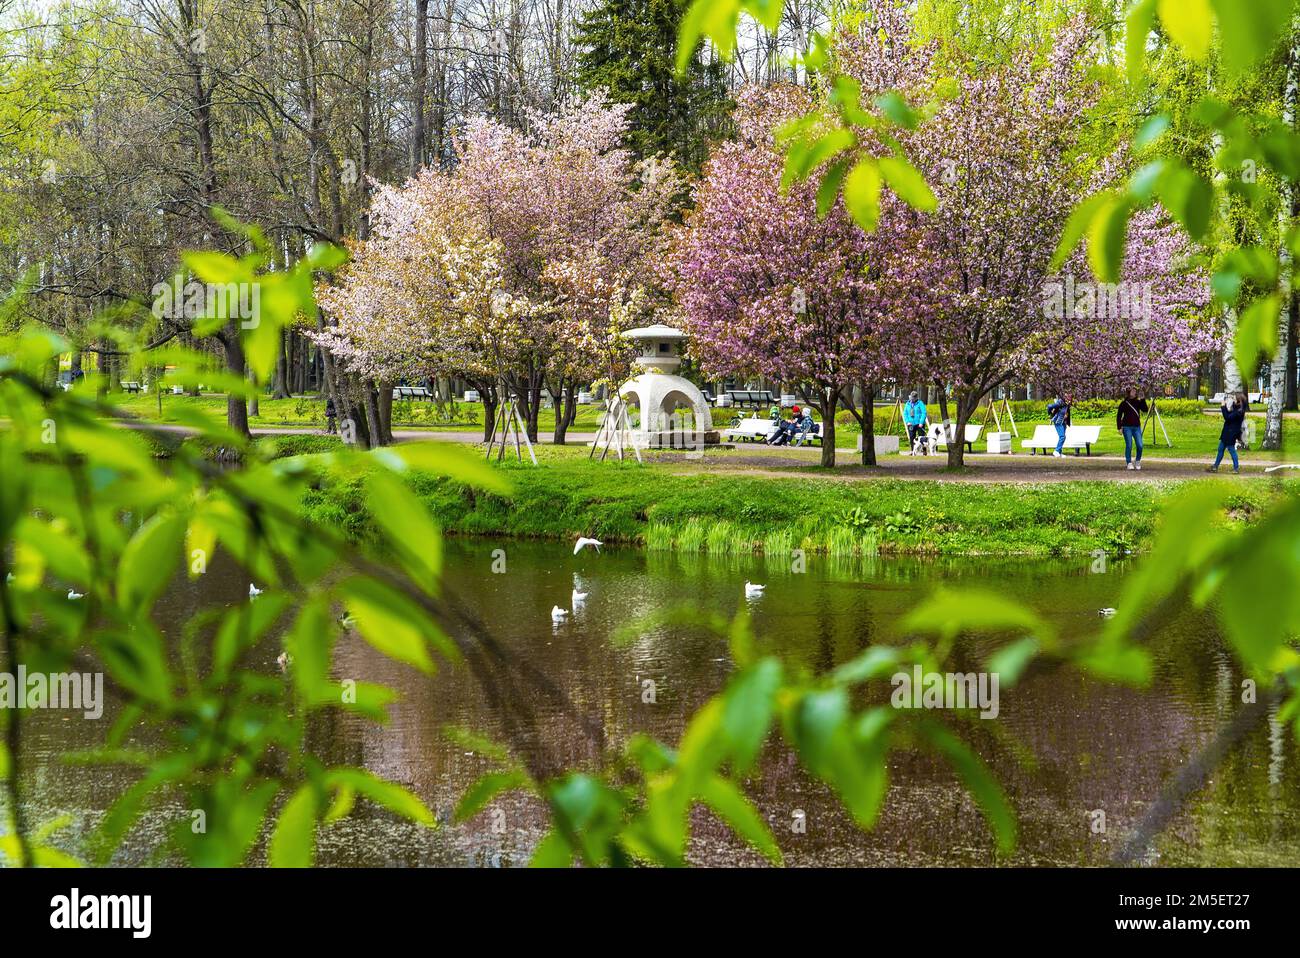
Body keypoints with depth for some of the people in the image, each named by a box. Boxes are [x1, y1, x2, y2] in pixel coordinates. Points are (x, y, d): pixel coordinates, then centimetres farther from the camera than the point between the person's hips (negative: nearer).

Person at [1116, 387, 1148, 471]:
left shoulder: (1138, 402, 9)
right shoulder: (1124, 403, 1)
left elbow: (1145, 409, -6)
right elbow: (1119, 415, 2)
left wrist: (1143, 400, -13)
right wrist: (1119, 427, -4)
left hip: (1137, 427, 3)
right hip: (1127, 427, -3)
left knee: (1140, 445, -5)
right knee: (1129, 445, -5)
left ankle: (1138, 461, 16)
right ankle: (1129, 463, 7)